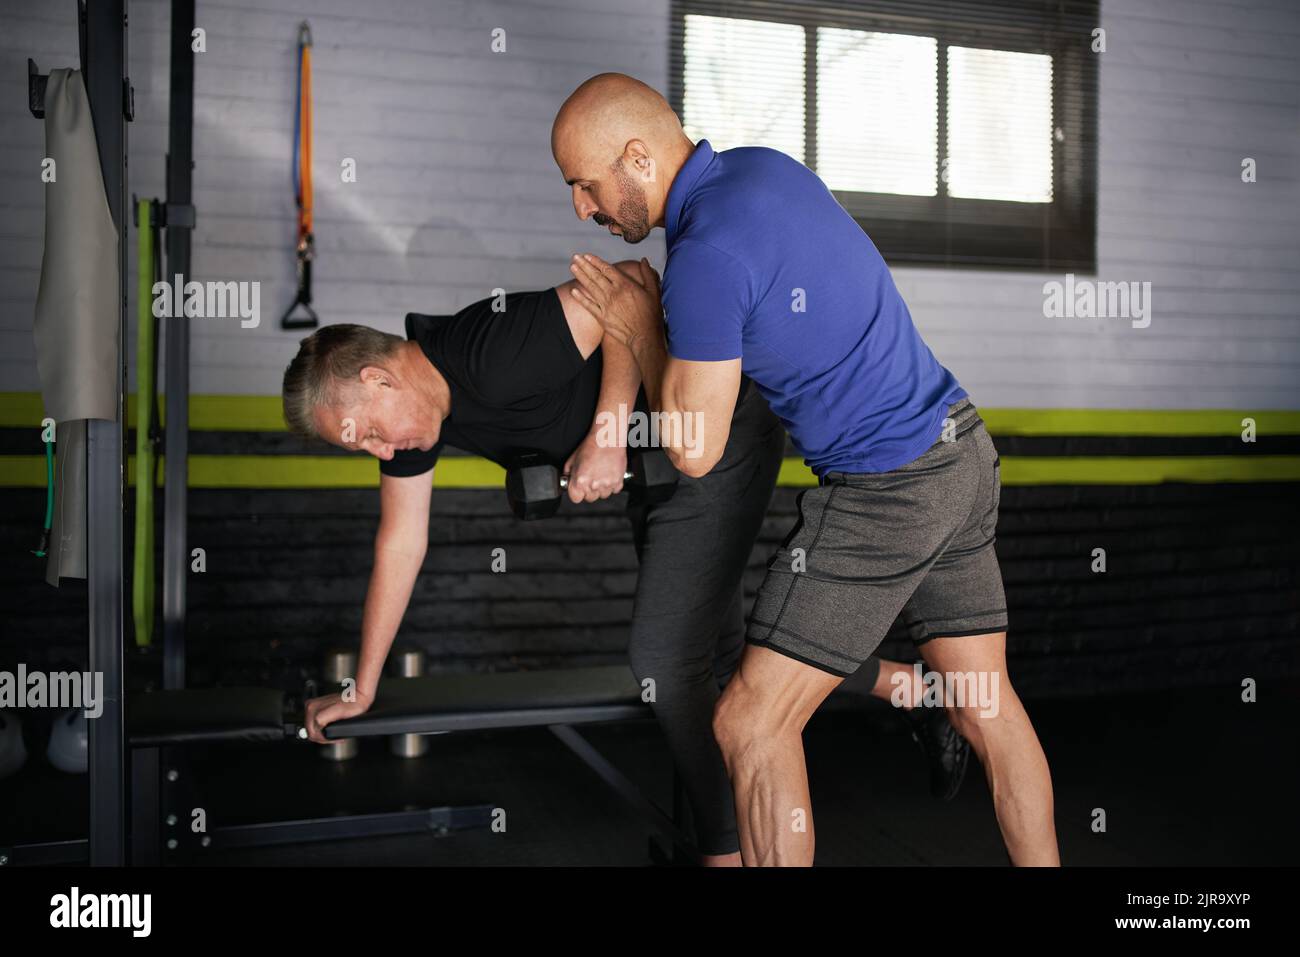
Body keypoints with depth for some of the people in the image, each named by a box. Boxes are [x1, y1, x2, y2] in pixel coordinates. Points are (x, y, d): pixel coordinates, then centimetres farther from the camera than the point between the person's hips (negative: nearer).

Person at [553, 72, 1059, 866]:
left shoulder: (706, 256, -19)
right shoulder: (765, 165, 8)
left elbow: (696, 451, -13)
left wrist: (640, 329, 0)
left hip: (887, 492, -9)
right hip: (965, 448, 10)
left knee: (752, 723, -1)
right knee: (986, 706, 16)